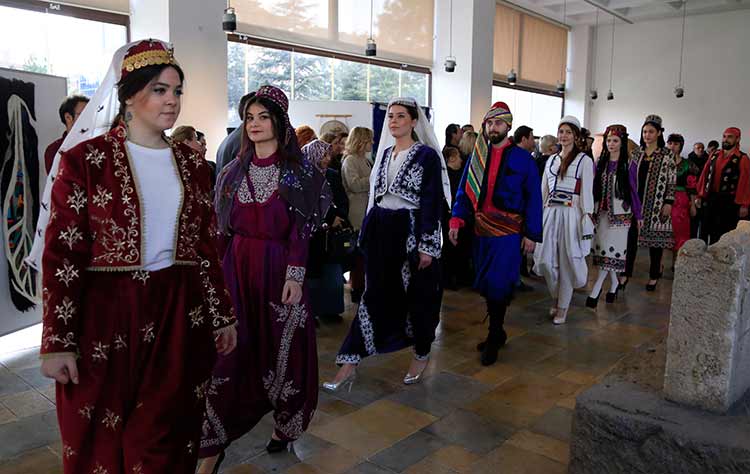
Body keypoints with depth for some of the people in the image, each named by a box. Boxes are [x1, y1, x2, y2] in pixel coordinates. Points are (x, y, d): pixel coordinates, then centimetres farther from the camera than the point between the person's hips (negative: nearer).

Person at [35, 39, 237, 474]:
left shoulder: (189, 163, 7)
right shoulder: (85, 158, -6)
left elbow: (206, 246, 9)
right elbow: (61, 254, -8)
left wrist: (222, 315, 10)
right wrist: (58, 342, -9)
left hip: (180, 313, 4)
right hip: (107, 313, -3)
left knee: (167, 438, 13)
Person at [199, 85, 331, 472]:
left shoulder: (297, 170, -2)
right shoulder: (234, 170, 9)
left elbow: (300, 229, -7)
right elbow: (222, 228, 9)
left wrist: (295, 275, -15)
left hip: (279, 268, -3)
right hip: (237, 269, 3)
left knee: (281, 345, 6)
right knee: (231, 350, 1)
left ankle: (284, 423, 28)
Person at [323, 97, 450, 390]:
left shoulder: (427, 155, -7)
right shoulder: (384, 153, 12)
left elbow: (433, 202, -11)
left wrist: (427, 246, -16)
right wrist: (367, 234, 14)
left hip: (411, 233, -5)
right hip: (381, 232, 5)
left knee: (417, 296, 7)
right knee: (374, 295, 5)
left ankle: (422, 354, 29)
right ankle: (350, 362, 7)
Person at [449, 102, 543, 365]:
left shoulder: (522, 158, -2)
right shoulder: (477, 156, 9)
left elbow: (533, 198, -2)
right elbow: (465, 191, 8)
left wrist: (532, 234, -7)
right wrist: (456, 220, -7)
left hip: (508, 233, -4)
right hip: (481, 231, 4)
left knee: (498, 286, -9)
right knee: (486, 285, 11)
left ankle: (494, 339, 7)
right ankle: (497, 333, 27)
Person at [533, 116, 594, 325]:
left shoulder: (584, 160, 0)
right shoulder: (551, 160, 15)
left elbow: (587, 192, -4)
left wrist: (586, 219, -9)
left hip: (571, 214, -4)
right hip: (550, 212, 4)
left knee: (567, 260, 1)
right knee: (545, 260, 0)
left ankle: (562, 306, 14)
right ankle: (556, 296, 26)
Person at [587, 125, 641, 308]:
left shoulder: (629, 164, -2)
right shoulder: (600, 162, 8)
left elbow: (633, 190, 0)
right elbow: (593, 187, 10)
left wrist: (638, 214, 2)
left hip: (619, 213, -4)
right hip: (601, 211, 4)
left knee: (611, 250, -8)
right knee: (602, 249, 5)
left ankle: (596, 290, -9)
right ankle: (614, 282, 23)